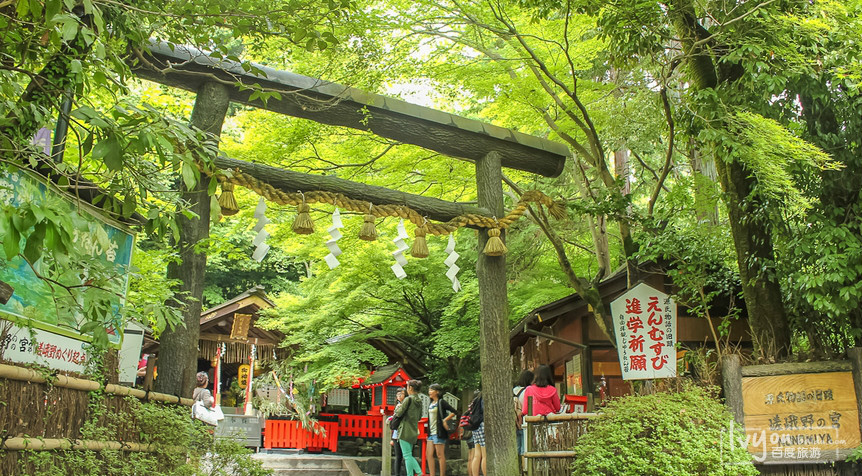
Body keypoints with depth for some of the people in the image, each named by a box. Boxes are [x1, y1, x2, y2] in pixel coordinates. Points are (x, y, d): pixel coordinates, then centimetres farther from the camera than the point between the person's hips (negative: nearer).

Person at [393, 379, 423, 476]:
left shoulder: (408, 399, -13)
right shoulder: (419, 401, 10)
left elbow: (399, 413, -11)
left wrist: (397, 409, 8)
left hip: (405, 430, -8)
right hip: (414, 431, 8)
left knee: (407, 455, -4)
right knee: (409, 455, 14)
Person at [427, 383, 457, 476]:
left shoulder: (441, 402, -8)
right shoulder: (430, 403, 15)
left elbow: (454, 412, -13)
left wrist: (445, 420, -17)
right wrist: (428, 431, 17)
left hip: (439, 432, -8)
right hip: (431, 432, 8)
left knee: (440, 455, -4)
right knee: (430, 455, 4)